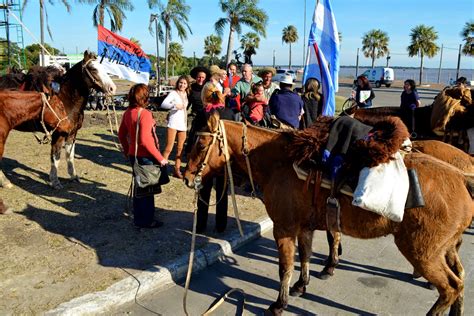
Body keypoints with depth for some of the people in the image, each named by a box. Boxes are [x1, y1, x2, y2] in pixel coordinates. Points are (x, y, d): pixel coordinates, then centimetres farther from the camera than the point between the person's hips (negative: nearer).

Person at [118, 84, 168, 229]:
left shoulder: (127, 113, 4)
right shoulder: (145, 114, -20)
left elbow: (121, 134, 11)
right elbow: (145, 140, -26)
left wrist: (127, 151, 24)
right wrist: (160, 158, -20)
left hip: (133, 155, 8)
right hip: (146, 157, -8)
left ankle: (138, 218, 31)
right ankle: (147, 220, 17)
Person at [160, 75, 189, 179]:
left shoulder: (186, 94, 13)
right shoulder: (173, 93, -6)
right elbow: (163, 104, -19)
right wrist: (174, 105, -34)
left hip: (183, 124, 6)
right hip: (173, 123, -6)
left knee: (180, 148, 10)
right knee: (169, 148, -8)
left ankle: (177, 170, 18)